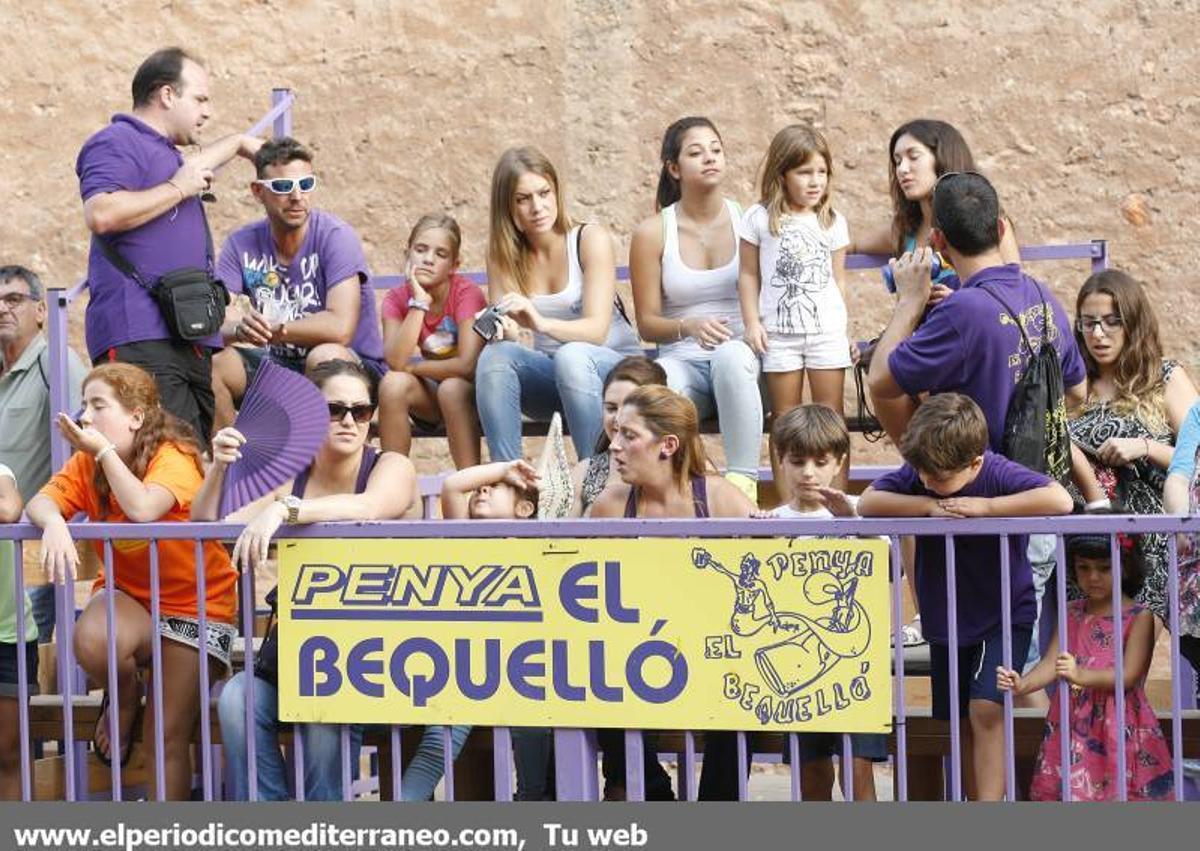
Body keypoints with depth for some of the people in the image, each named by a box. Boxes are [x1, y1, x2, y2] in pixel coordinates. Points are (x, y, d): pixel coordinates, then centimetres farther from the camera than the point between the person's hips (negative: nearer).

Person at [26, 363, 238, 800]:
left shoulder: (174, 456, -19)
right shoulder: (87, 462, -2)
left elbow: (143, 509, -37)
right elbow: (38, 503, -14)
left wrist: (104, 450, -29)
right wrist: (54, 523, -37)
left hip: (194, 603, -4)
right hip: (126, 592, 4)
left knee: (167, 739, -8)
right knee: (92, 641, -32)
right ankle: (125, 696, 3)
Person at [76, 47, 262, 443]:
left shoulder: (167, 154, 29)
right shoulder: (115, 143, -3)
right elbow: (101, 214, -20)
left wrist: (239, 142, 61)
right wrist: (177, 189, -10)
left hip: (190, 338, 10)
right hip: (140, 338, -10)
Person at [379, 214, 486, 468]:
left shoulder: (467, 294, -16)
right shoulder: (396, 300, -6)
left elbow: (468, 365, -26)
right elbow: (395, 362, -23)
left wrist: (411, 366, -15)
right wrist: (420, 302, -25)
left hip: (469, 392, -3)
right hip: (427, 394, 3)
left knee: (452, 388, -34)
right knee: (393, 383, -26)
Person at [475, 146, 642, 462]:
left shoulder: (591, 239, -9)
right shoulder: (503, 254, 3)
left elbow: (596, 329, -19)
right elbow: (505, 331, -5)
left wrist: (540, 323, -38)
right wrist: (502, 330, -31)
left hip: (616, 367, -3)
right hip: (550, 375, 4)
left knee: (571, 355, -36)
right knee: (495, 355, -26)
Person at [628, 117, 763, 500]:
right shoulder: (652, 233, 5)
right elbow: (647, 323, 5)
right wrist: (689, 327, -15)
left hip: (741, 356, 0)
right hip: (682, 361, 0)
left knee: (730, 355, -38)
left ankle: (743, 481, -36)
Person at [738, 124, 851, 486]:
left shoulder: (833, 222, 7)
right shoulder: (760, 219, 0)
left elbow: (838, 279, 12)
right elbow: (749, 274, 4)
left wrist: (844, 330, 9)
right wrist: (752, 322, -3)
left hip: (827, 331, 2)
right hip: (779, 333, -1)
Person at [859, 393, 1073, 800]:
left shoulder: (998, 473, -22)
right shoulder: (919, 473, -10)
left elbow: (1060, 500, -36)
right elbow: (868, 503, -19)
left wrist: (985, 506, -34)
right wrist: (929, 506, -29)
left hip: (1005, 615, -5)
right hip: (945, 617, 5)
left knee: (985, 708, -19)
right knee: (962, 720, 12)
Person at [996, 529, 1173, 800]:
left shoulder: (1139, 617, -4)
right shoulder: (1071, 613, 10)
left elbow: (1129, 676, -14)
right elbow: (1051, 663, 0)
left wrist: (1082, 676, -30)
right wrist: (1022, 684, -21)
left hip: (1119, 727, -4)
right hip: (1074, 724, 4)